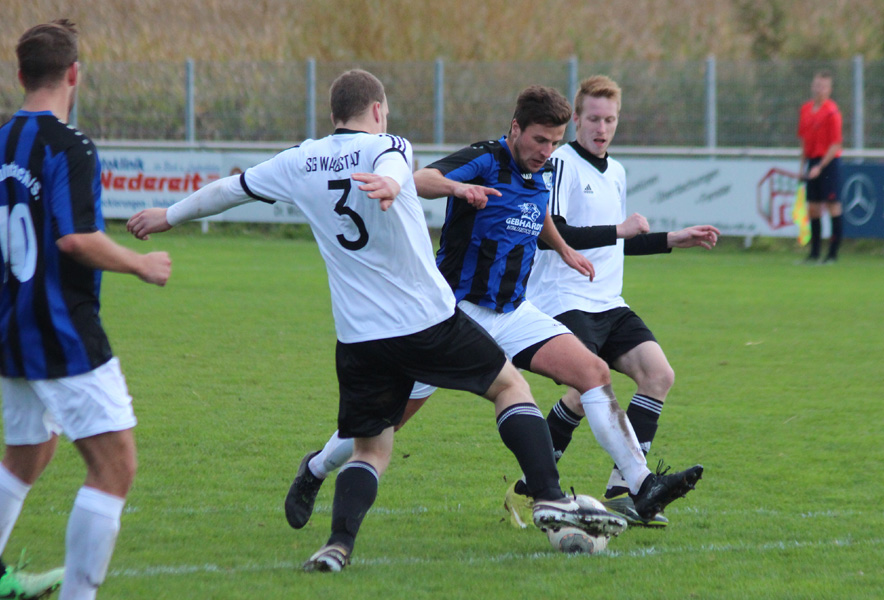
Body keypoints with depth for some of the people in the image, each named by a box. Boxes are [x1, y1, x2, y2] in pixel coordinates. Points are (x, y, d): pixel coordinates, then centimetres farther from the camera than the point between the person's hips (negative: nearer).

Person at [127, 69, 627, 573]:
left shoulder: (298, 164, 8)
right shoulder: (386, 148, -3)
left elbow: (226, 190, 20)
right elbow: (389, 164, -29)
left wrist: (167, 216, 36)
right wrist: (389, 185, -54)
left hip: (359, 338, 3)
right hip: (430, 321, -3)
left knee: (371, 450, 13)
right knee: (510, 384, 17)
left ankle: (340, 541, -12)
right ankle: (550, 499, 6)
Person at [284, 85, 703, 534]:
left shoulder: (543, 174, 7)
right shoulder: (483, 161, -16)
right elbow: (420, 180, -37)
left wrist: (563, 250, 38)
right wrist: (457, 187, -56)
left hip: (512, 312, 6)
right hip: (458, 308, -6)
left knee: (594, 372, -13)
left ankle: (642, 486, -16)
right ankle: (315, 471, 28)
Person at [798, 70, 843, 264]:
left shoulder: (832, 112, -12)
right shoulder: (805, 109, 9)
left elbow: (835, 144, -13)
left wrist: (820, 167, -17)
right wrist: (803, 165, 14)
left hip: (829, 161, -7)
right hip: (813, 161, 7)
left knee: (833, 206, -4)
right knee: (813, 208, 8)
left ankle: (833, 253, -1)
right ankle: (814, 253, 14)